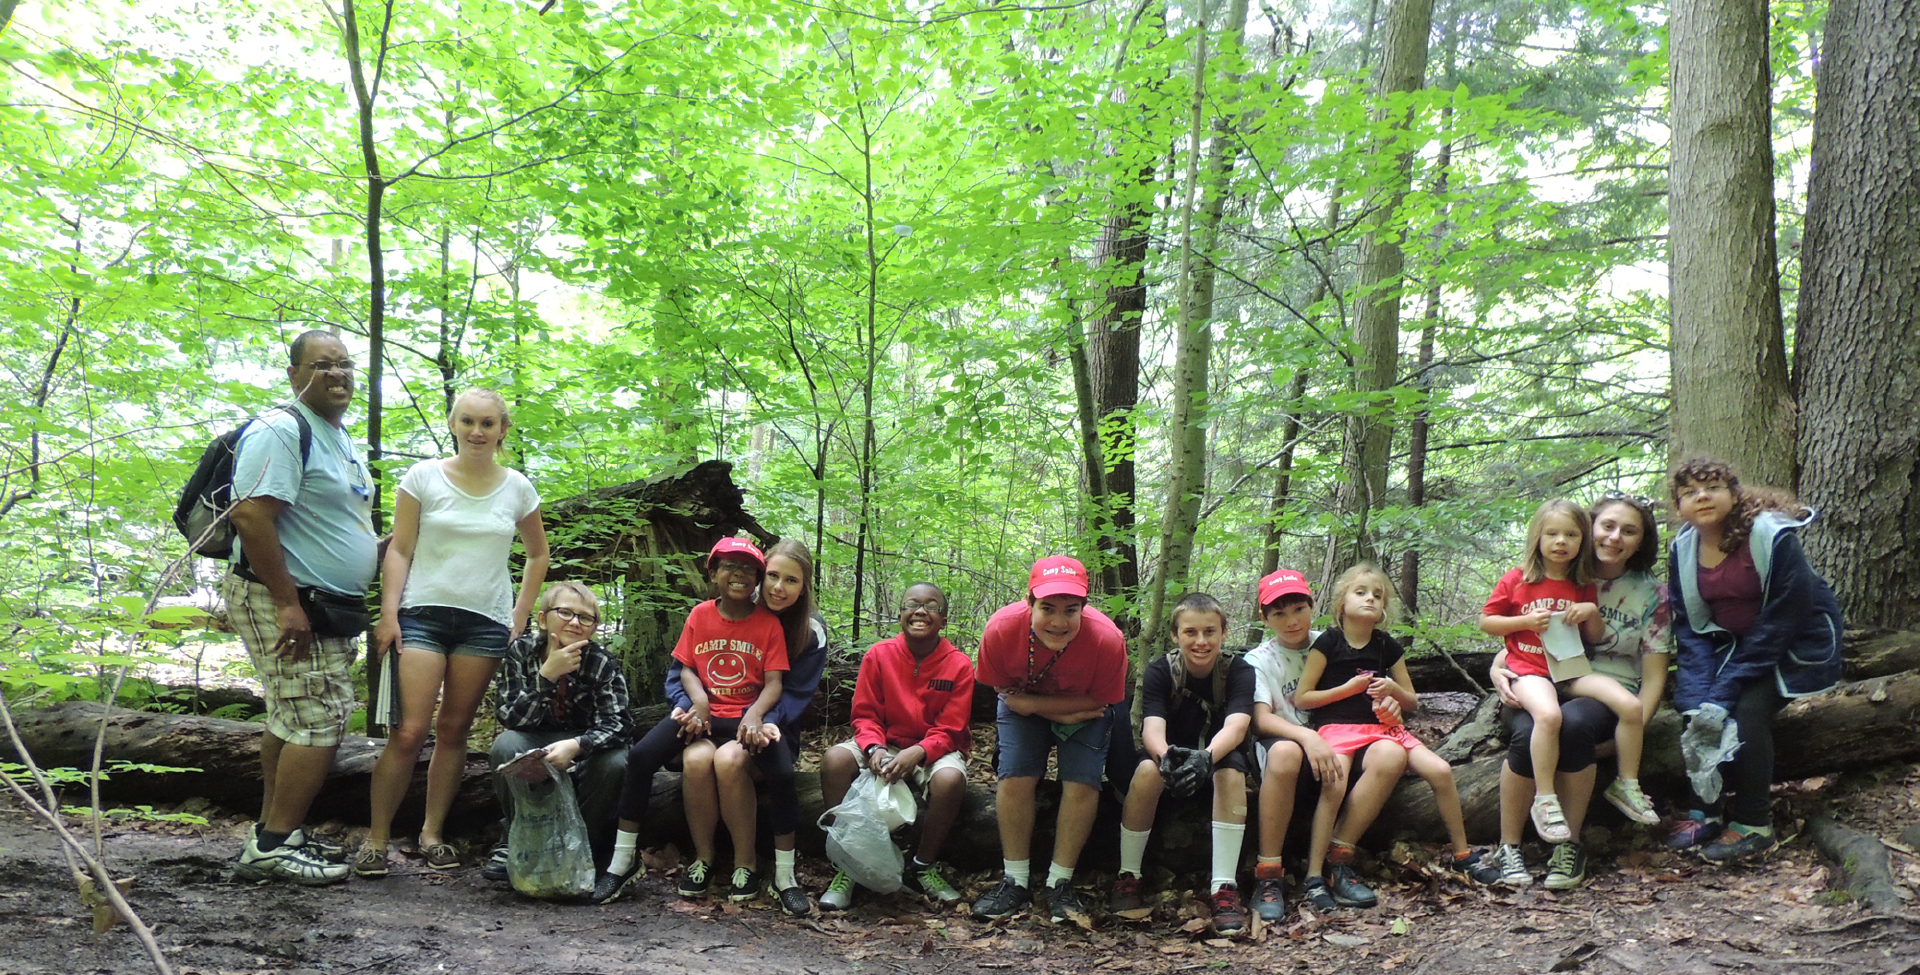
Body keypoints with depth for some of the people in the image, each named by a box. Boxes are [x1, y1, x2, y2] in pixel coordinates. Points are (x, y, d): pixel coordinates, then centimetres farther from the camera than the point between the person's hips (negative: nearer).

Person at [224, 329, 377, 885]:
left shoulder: (341, 439, 17)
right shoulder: (281, 431, -14)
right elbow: (251, 514, -23)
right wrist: (288, 603, -25)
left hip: (325, 609, 10)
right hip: (285, 604, -10)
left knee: (292, 722, 14)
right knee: (320, 722, -12)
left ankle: (273, 835, 23)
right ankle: (274, 845, -5)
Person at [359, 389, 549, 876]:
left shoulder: (517, 488, 7)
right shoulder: (424, 477, 2)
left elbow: (537, 554, 19)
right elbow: (399, 550, 1)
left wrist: (521, 614, 10)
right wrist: (388, 613, -7)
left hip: (486, 623, 2)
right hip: (424, 614, -2)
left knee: (454, 730, 5)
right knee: (409, 731, -10)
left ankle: (433, 833, 16)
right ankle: (376, 839, 0)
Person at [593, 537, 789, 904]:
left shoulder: (768, 623, 2)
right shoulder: (700, 615, 8)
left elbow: (773, 683, -4)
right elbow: (686, 668, 6)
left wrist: (755, 715, -23)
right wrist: (699, 700, -15)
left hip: (746, 714, -2)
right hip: (703, 710, 2)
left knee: (782, 773, -30)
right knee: (641, 754, -22)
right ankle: (623, 860, -9)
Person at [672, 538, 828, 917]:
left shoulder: (811, 631, 2)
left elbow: (796, 694, -5)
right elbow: (681, 668, 6)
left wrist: (767, 723, -26)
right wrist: (684, 704, -15)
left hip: (766, 728, -2)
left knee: (730, 758, -36)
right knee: (696, 758, -34)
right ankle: (702, 858, -14)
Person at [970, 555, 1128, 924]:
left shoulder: (1107, 639, -37)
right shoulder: (1001, 629, -33)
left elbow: (1096, 702, -21)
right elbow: (1009, 696, -15)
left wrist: (1032, 703, -28)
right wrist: (1059, 713, -24)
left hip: (1084, 708, -1)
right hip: (1024, 707, 1)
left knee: (1082, 782, -15)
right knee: (1015, 778, -14)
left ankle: (1060, 884, -1)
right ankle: (1015, 881, -1)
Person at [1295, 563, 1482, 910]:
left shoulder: (1388, 647, 11)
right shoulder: (1328, 643, -1)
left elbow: (1411, 701, 18)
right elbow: (1301, 698, -3)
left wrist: (1393, 690, -4)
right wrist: (1347, 688, -11)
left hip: (1382, 725, 5)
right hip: (1337, 727, -5)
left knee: (1440, 770, -18)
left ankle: (1462, 856, 0)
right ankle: (1315, 875, -30)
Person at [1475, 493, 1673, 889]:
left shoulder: (1651, 593, 8)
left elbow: (1654, 677, 4)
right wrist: (1498, 668, -10)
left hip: (1606, 695, -1)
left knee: (1573, 722, -38)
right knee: (1528, 734, -35)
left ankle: (1570, 847, -21)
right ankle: (1507, 850, -20)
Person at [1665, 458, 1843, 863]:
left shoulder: (1773, 537, -23)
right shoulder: (1683, 548, -6)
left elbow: (1782, 621, -24)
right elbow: (1689, 628, -6)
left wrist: (1723, 693, -27)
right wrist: (1698, 697, -21)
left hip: (1795, 645, -5)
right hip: (1732, 643, 5)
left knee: (1748, 710, -25)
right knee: (1696, 709, -16)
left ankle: (1754, 825, -11)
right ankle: (1704, 811, -1)